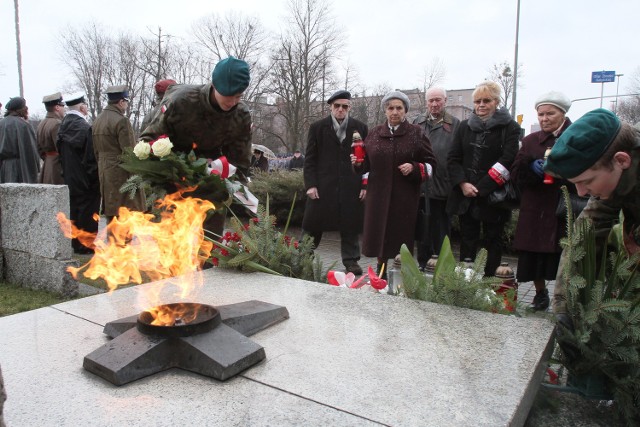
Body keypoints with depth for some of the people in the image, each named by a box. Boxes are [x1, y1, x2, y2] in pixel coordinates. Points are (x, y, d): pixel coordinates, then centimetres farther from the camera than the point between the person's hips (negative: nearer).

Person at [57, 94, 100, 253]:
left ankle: (74, 242, 25)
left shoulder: (63, 125, 7)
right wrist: (94, 177, -10)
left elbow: (60, 152, 13)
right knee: (86, 210, 0)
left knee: (73, 209, 16)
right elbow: (90, 155, -19)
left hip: (69, 178, 8)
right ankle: (85, 245, 6)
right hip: (84, 179, -8)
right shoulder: (84, 127, -18)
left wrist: (66, 172, 19)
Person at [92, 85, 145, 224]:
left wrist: (102, 168, 21)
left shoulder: (97, 120, 13)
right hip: (121, 173, -9)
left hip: (104, 172, 9)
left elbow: (96, 150, 17)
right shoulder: (121, 120, -14)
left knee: (110, 215, 14)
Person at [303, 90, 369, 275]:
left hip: (351, 188, 1)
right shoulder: (317, 127, 6)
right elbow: (310, 159, 3)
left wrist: (366, 185, -1)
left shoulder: (361, 128, 7)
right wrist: (310, 184, -5)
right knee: (313, 224, 5)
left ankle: (351, 261, 17)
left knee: (351, 226, 6)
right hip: (323, 186, 0)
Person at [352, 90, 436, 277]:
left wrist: (414, 168, -15)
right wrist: (358, 163, -6)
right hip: (379, 195, 3)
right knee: (379, 234, 4)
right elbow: (367, 164, 15)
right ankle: (381, 272, 19)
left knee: (402, 235, -1)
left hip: (405, 197, -2)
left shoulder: (416, 133, 3)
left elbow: (430, 164, 3)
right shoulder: (375, 133, 11)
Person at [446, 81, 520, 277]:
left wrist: (480, 189, -16)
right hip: (465, 196, 4)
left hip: (492, 197, -3)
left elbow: (507, 162, -12)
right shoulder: (465, 126, 11)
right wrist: (462, 183, -8)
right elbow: (453, 158, 7)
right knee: (467, 241, 10)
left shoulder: (509, 127, -2)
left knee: (493, 242, 7)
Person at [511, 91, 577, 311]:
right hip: (535, 210, 3)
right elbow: (516, 174, 6)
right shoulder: (531, 140, 12)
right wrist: (531, 167, -14)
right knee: (533, 256, 4)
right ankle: (540, 294, 27)